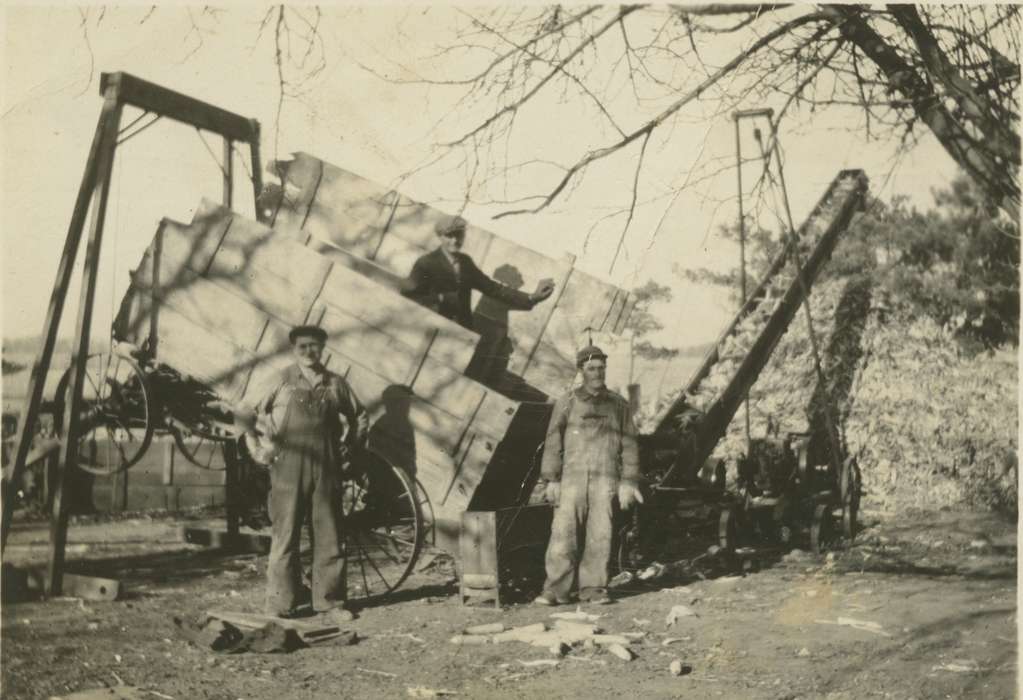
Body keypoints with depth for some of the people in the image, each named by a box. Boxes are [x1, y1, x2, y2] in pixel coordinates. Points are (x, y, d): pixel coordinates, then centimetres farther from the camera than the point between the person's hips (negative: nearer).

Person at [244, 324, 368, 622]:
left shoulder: (335, 384, 9)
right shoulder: (282, 381, 3)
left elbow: (360, 417, 23)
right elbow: (251, 414, 7)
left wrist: (351, 444, 13)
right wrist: (259, 447, -1)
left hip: (326, 469, 3)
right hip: (288, 468, -2)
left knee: (329, 536, 5)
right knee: (285, 536, -1)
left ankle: (330, 600, 15)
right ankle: (280, 603, 6)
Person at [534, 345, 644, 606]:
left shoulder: (619, 405, 9)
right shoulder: (566, 403, 6)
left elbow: (628, 445, 9)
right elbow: (553, 442, 5)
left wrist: (628, 483, 2)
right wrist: (551, 480, -3)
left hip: (605, 479, 1)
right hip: (572, 477, -1)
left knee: (599, 535, -1)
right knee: (563, 533, -7)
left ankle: (593, 589, 7)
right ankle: (555, 590, -5)